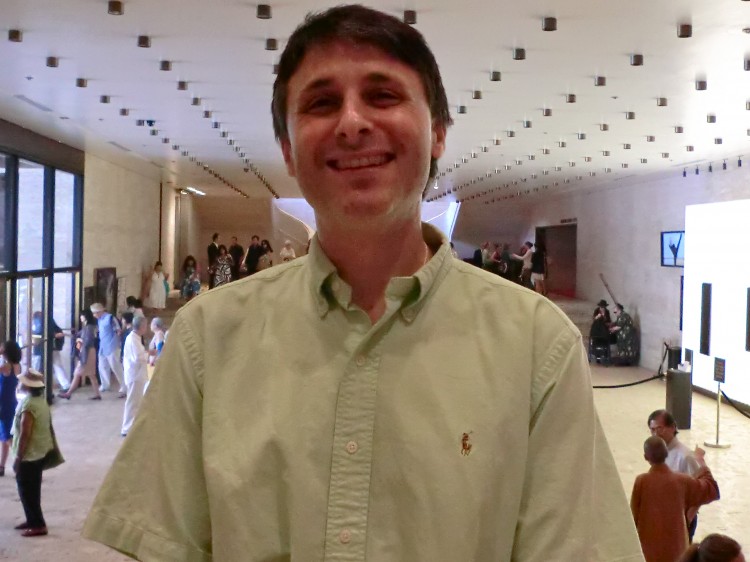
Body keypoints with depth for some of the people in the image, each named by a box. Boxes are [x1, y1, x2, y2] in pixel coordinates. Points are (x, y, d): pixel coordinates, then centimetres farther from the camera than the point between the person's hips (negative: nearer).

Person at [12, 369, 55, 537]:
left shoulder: (28, 405, -23)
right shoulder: (42, 400, 6)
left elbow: (24, 434, -24)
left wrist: (18, 458, -17)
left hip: (30, 454, -9)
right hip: (40, 451, 9)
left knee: (26, 490, 1)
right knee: (32, 489, 19)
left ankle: (38, 525, 5)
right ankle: (33, 520, 30)